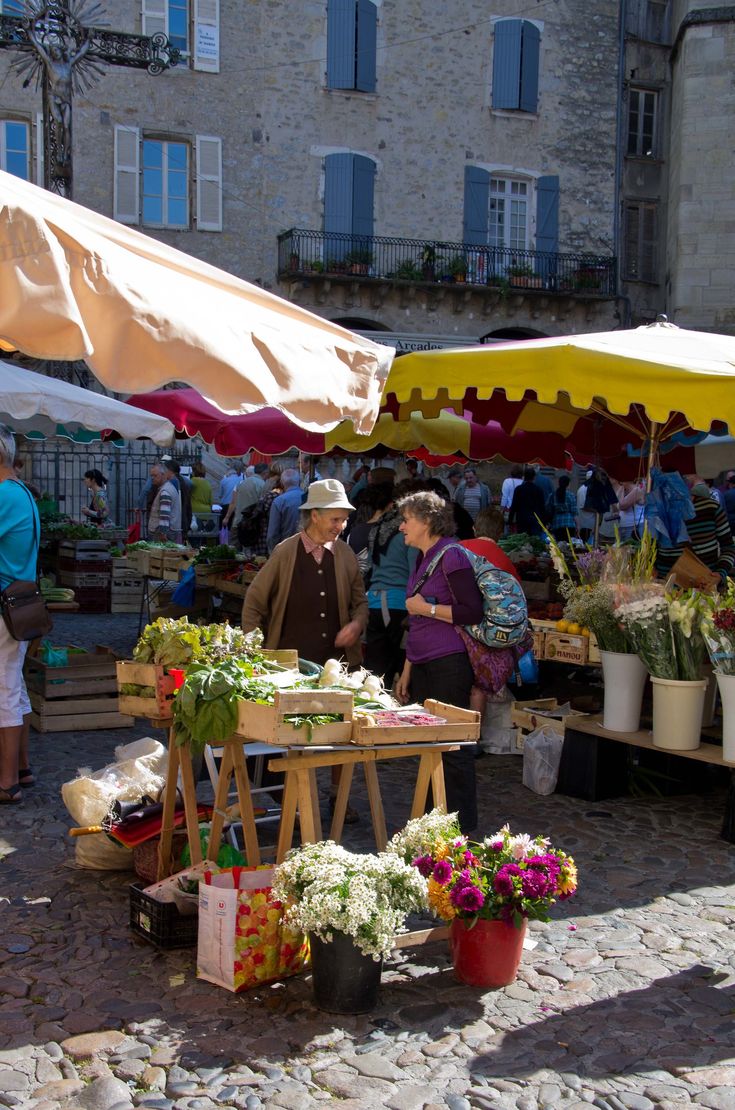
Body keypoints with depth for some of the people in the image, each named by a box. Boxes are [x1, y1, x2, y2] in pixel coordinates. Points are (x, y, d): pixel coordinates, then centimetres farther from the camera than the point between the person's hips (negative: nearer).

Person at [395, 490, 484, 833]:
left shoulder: (451, 557, -11)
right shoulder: (423, 560, 16)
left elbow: (473, 612, -17)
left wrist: (426, 607, -14)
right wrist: (407, 671, 22)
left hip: (449, 665, -9)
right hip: (423, 664, 9)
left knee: (453, 747, -2)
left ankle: (463, 829, 8)